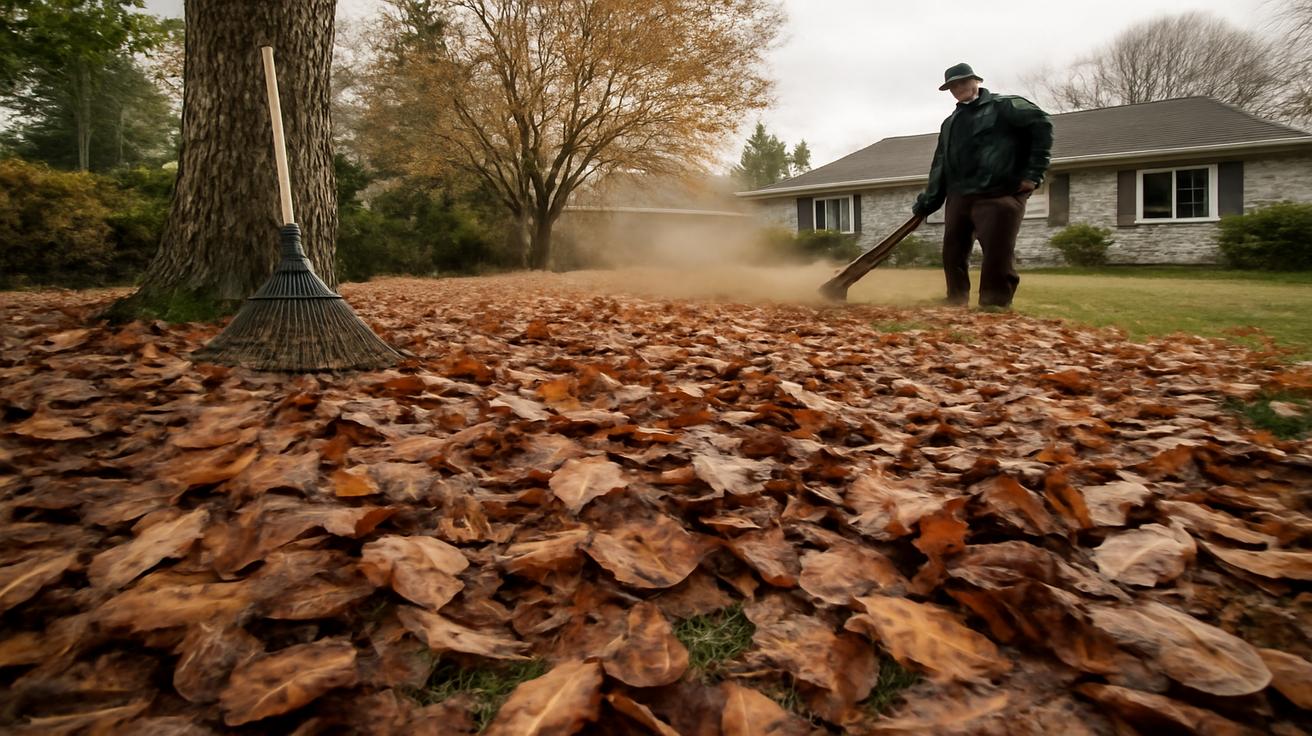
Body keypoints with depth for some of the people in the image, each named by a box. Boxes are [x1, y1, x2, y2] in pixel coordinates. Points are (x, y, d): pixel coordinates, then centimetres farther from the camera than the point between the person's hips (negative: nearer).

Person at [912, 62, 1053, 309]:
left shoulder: (1004, 106, 2)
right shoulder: (950, 124, 22)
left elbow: (1041, 125, -7)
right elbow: (940, 166, 21)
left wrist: (1034, 172, -13)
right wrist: (927, 202, 13)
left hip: (999, 196, -7)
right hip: (959, 197, 7)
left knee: (998, 258, -9)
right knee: (953, 254, 8)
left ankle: (994, 309, -2)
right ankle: (956, 305, 21)